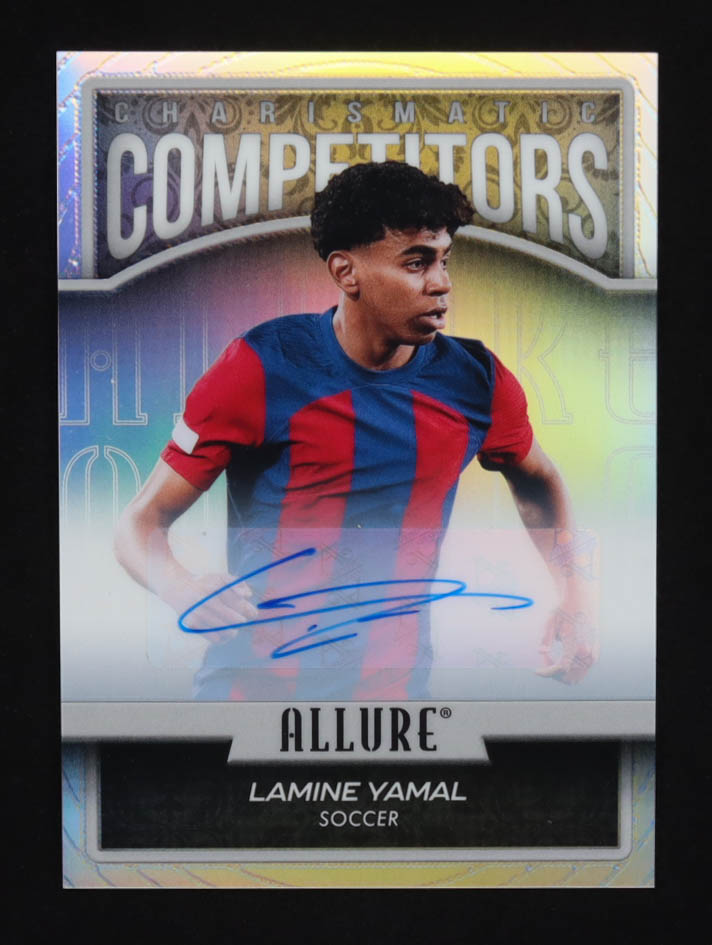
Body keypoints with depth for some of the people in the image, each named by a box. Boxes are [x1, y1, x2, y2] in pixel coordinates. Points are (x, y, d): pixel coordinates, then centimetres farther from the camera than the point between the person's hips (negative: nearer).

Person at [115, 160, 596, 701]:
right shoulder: (263, 369, -13)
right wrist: (185, 591, -31)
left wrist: (574, 600, 5)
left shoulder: (477, 381, -3)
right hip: (252, 681, -2)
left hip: (395, 687, 3)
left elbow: (538, 480, 18)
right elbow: (142, 523, -9)